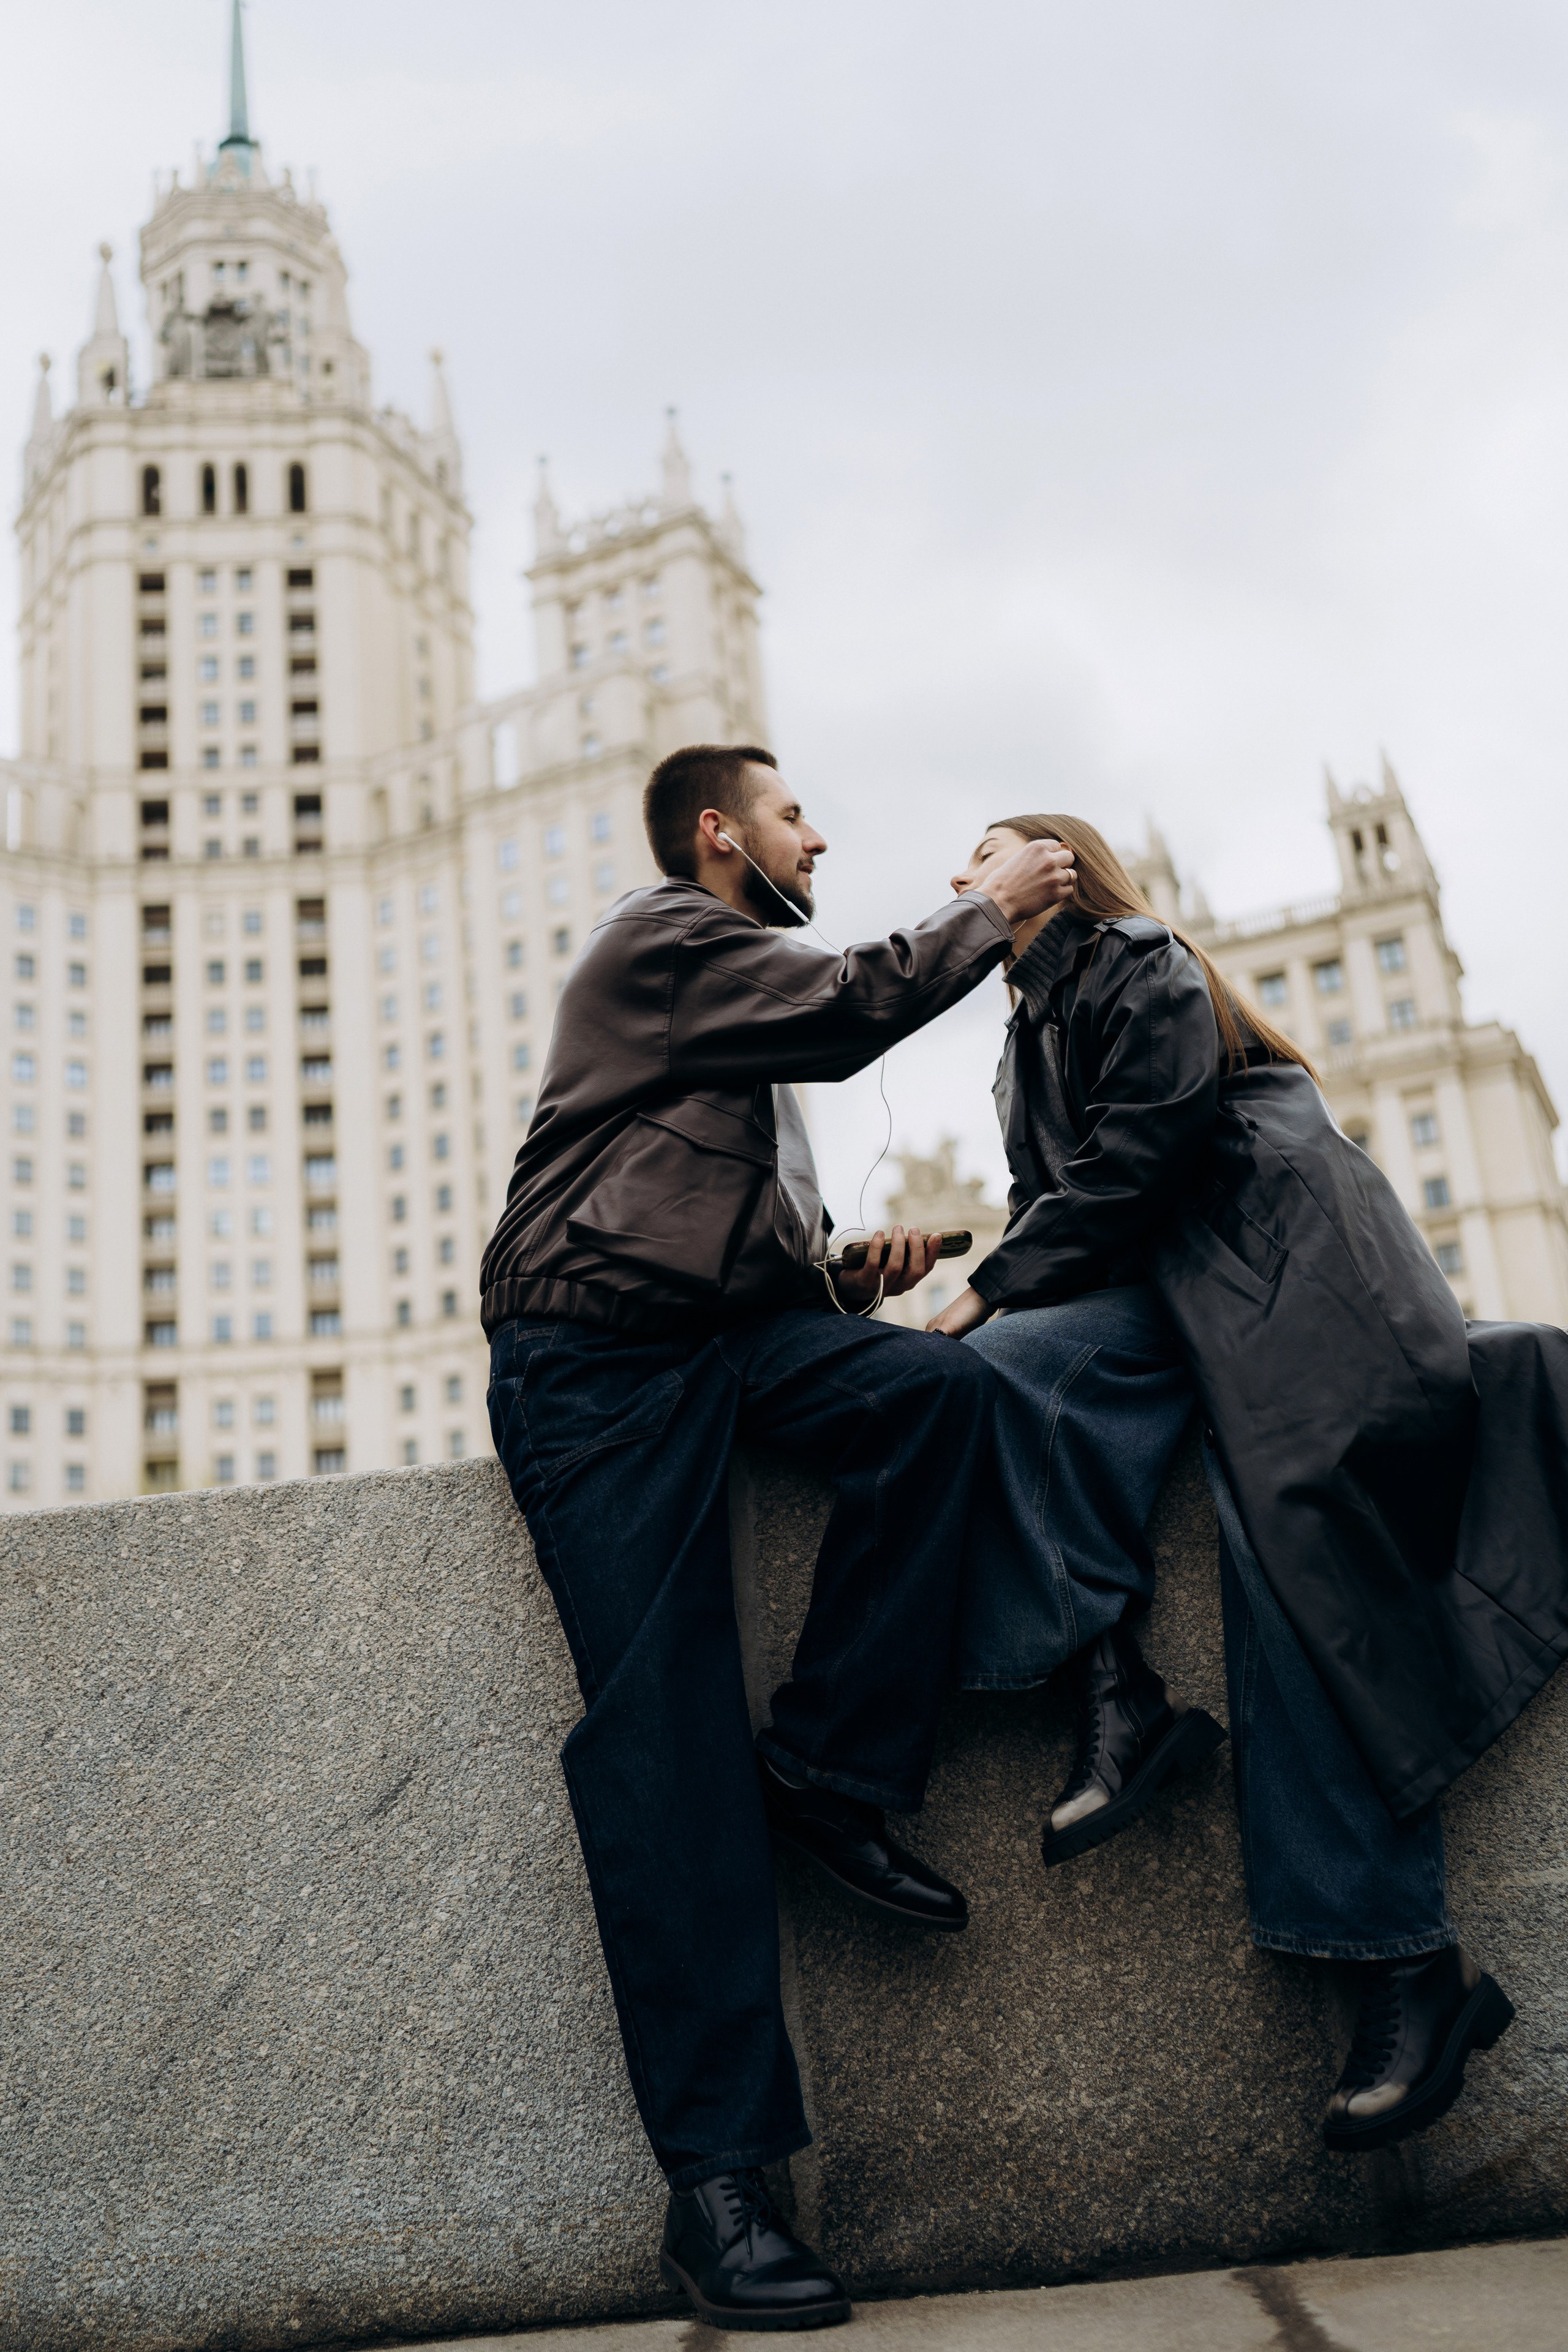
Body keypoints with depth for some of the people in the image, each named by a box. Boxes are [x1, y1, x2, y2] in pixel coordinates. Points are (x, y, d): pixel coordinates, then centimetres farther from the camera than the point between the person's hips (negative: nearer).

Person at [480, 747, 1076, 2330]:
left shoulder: (742, 1000, 31)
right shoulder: (660, 938, 4)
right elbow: (854, 1007, -10)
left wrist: (849, 1271, 15)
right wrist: (990, 910, 5)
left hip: (728, 1331, 7)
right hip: (594, 1356, -7)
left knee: (937, 1385, -24)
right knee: (664, 1737, -14)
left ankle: (826, 1768, -13)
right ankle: (715, 2180, -11)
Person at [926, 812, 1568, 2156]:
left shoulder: (1143, 965, 2)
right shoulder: (1029, 1044, 27)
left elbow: (1135, 1162, -11)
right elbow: (1055, 1210, 20)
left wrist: (992, 1289, -11)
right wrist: (991, 1306, 0)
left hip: (1281, 1267, -6)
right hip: (1159, 1296, 7)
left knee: (1288, 1521, -25)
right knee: (1000, 1371, -24)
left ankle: (1411, 1955, -26)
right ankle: (1116, 1694, -30)